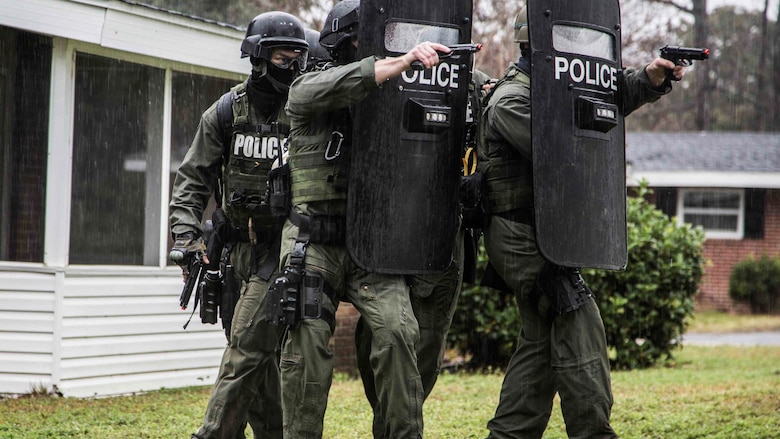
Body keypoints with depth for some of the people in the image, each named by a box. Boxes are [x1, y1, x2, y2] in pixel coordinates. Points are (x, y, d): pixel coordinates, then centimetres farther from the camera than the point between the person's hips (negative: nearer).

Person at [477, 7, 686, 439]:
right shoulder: (511, 101, -15)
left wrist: (650, 80, -3)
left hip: (537, 238, 10)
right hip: (525, 237, -10)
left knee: (541, 340, 13)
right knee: (579, 334, -10)